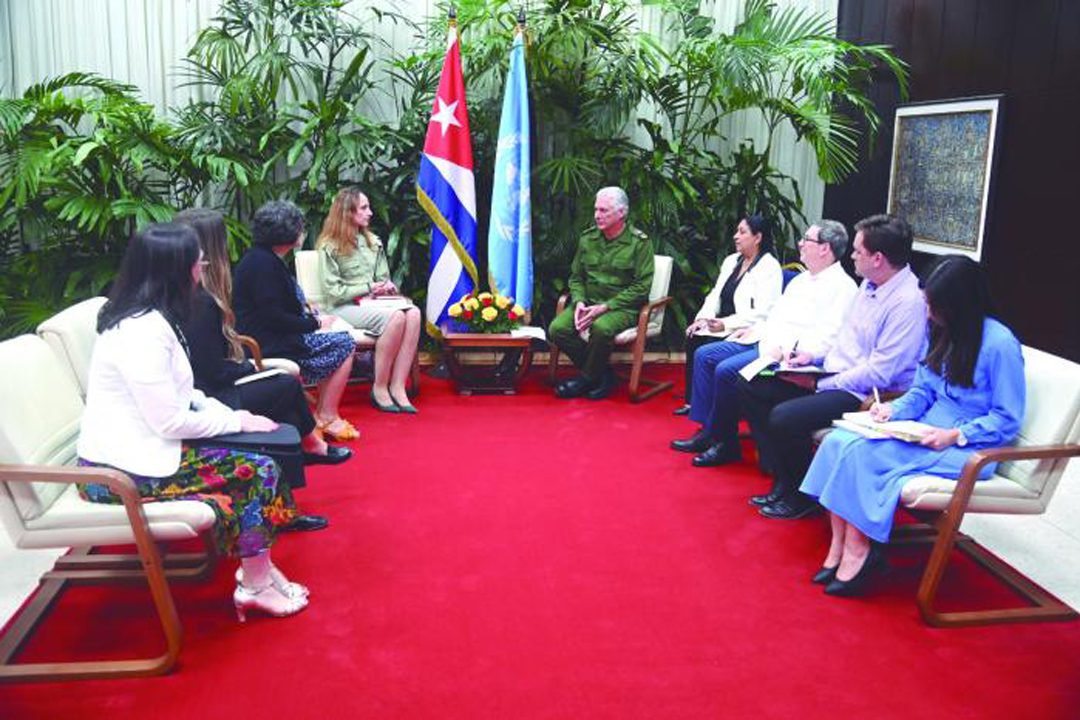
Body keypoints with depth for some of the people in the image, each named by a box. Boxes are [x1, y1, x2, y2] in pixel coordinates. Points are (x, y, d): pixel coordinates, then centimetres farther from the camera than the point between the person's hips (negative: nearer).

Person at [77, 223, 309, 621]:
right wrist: (237, 420, -10)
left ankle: (258, 568, 7)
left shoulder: (150, 318, 9)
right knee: (257, 472, -12)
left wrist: (230, 414, 1)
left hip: (142, 449, 9)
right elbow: (171, 422, -22)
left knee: (259, 464, -1)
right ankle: (255, 585, 1)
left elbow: (180, 394, 14)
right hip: (122, 473, -9)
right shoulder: (143, 331, -23)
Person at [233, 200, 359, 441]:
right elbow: (273, 317, -23)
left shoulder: (262, 257, 13)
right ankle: (327, 418, 2)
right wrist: (315, 324, -12)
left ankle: (323, 414, 14)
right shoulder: (263, 263, -20)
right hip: (268, 344, -11)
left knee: (341, 341, 15)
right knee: (344, 346, -6)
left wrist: (311, 316, 7)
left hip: (266, 338, 11)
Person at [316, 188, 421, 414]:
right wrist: (369, 287, -9)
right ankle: (379, 388, -24)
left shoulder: (373, 242, 20)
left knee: (413, 313, -28)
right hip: (346, 307, -6)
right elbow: (333, 291, -6)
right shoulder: (329, 247, 0)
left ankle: (398, 387, -31)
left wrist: (387, 286, 0)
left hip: (373, 300, 6)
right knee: (395, 316, -34)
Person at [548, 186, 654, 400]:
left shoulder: (639, 243, -6)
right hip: (589, 302, 5)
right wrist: (579, 302, -5)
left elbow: (641, 288, -10)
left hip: (623, 308, -5)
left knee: (601, 328, -37)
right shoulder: (587, 238, 10)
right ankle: (602, 374, -6)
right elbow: (576, 277, 17)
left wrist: (605, 307, -18)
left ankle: (588, 378, -10)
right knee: (557, 329, -21)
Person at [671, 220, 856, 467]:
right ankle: (707, 431, 0)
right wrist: (755, 329, 14)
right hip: (764, 341, 10)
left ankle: (724, 443, -9)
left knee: (726, 370, -25)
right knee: (704, 355, 1)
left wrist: (787, 349, -26)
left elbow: (827, 337, -20)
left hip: (790, 354, -10)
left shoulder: (841, 286, -9)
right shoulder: (801, 280, 22)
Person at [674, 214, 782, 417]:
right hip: (722, 327, 8)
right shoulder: (731, 261, 16)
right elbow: (715, 296, 16)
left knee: (705, 353, -26)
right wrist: (702, 318, -2)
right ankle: (692, 401, -12)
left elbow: (762, 313, -18)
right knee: (693, 338, -18)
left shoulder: (769, 267, -9)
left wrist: (725, 324, -23)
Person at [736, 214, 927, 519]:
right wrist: (814, 356, 7)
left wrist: (819, 384, -18)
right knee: (748, 386, 3)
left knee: (784, 417, -29)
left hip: (862, 394, -10)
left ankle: (803, 496, -1)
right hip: (833, 374, 10)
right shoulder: (869, 285, 9)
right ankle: (784, 480, 6)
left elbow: (879, 373, -23)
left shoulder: (909, 303, -20)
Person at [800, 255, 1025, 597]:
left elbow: (1007, 419, -11)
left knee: (863, 452, -27)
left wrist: (955, 436, -21)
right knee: (839, 440, -16)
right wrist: (894, 408, -3)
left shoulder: (1000, 344, -13)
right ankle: (839, 547, -18)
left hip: (970, 450, -8)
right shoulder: (940, 332, 9)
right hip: (926, 433, 8)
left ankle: (857, 551, -15)